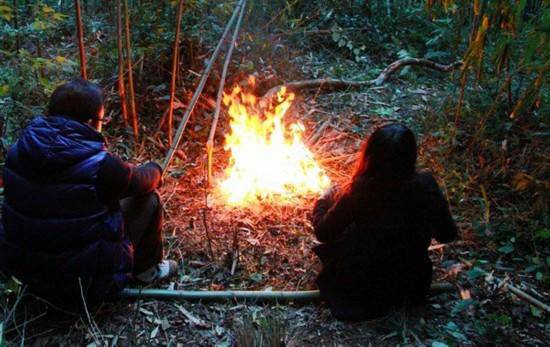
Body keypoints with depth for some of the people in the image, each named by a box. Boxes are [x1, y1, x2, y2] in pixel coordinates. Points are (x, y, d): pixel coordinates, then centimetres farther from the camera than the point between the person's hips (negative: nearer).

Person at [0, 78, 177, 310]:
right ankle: (147, 269, 29)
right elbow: (141, 181, -4)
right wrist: (155, 170, 21)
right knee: (148, 200, 7)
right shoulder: (100, 165, -24)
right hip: (83, 283, -6)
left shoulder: (19, 150, -8)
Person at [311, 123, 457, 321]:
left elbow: (323, 233, -13)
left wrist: (322, 202, 7)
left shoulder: (361, 190, -26)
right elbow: (448, 235, -3)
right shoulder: (426, 186, -18)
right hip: (415, 285, 4)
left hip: (368, 288, -3)